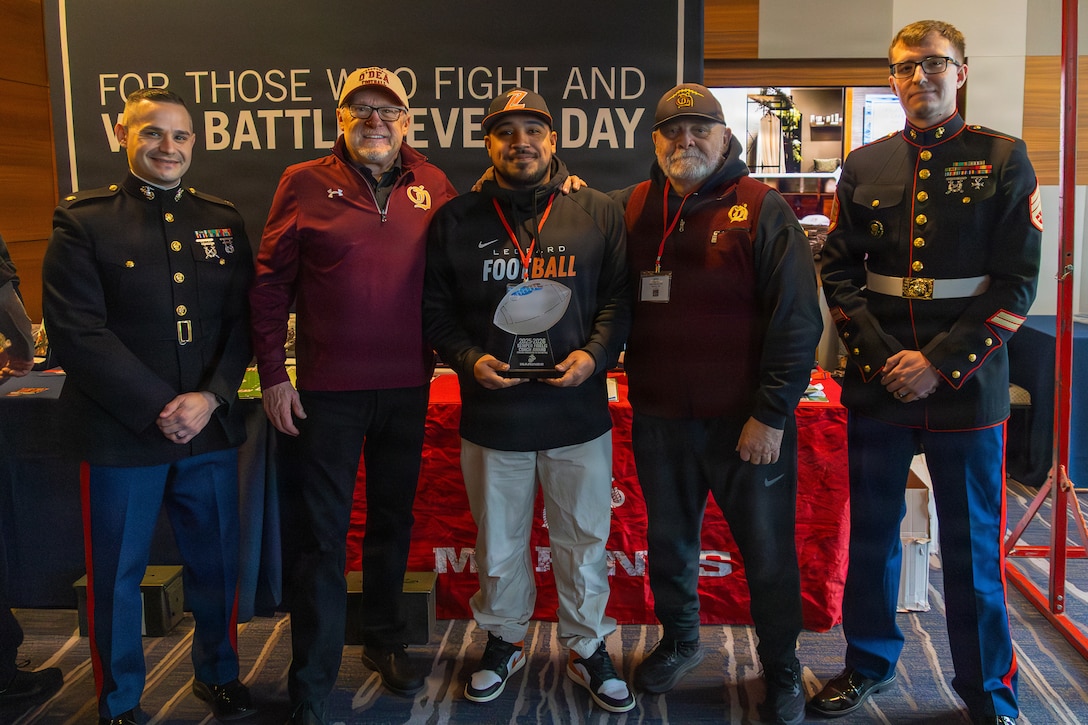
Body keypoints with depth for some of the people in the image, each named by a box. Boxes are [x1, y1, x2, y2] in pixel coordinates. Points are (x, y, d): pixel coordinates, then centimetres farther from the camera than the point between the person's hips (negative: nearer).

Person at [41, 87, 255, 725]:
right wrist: (159, 409, -15)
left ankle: (219, 674, 37)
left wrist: (211, 398, -10)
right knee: (117, 575, 10)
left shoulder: (223, 221, 10)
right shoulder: (84, 221, -2)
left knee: (217, 563, 14)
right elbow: (76, 331, -10)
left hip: (212, 430, 3)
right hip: (121, 434, -3)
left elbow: (244, 320, 5)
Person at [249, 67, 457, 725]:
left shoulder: (432, 185, 5)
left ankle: (386, 639, 36)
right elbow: (270, 286, -1)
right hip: (329, 390, -3)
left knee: (393, 519, 17)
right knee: (325, 532, 3)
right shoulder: (305, 183, -2)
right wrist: (273, 374, -6)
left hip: (408, 386, 3)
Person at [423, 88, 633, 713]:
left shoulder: (600, 214, 1)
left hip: (579, 413, 0)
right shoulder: (457, 219, 2)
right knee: (499, 544, 16)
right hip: (491, 416, 1)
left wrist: (594, 355, -14)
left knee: (585, 542, 13)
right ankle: (504, 640, 38)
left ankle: (588, 648, 33)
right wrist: (469, 359, -11)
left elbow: (620, 298, 2)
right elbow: (435, 309, 5)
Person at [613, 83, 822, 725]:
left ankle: (781, 668, 30)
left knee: (769, 552, 9)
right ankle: (679, 641, 42)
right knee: (669, 541, 19)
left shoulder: (763, 209, -7)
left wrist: (771, 414, -13)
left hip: (749, 421, -3)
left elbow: (798, 319, -10)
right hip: (659, 418, 4)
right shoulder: (633, 208, 5)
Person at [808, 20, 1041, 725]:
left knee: (972, 542, 5)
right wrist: (881, 356, -7)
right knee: (872, 530, 13)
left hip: (965, 384, -2)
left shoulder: (1003, 159, 1)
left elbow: (1016, 283, -5)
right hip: (877, 382, 3)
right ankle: (869, 663, 31)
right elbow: (838, 273, 6)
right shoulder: (866, 166, 8)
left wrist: (942, 363, -13)